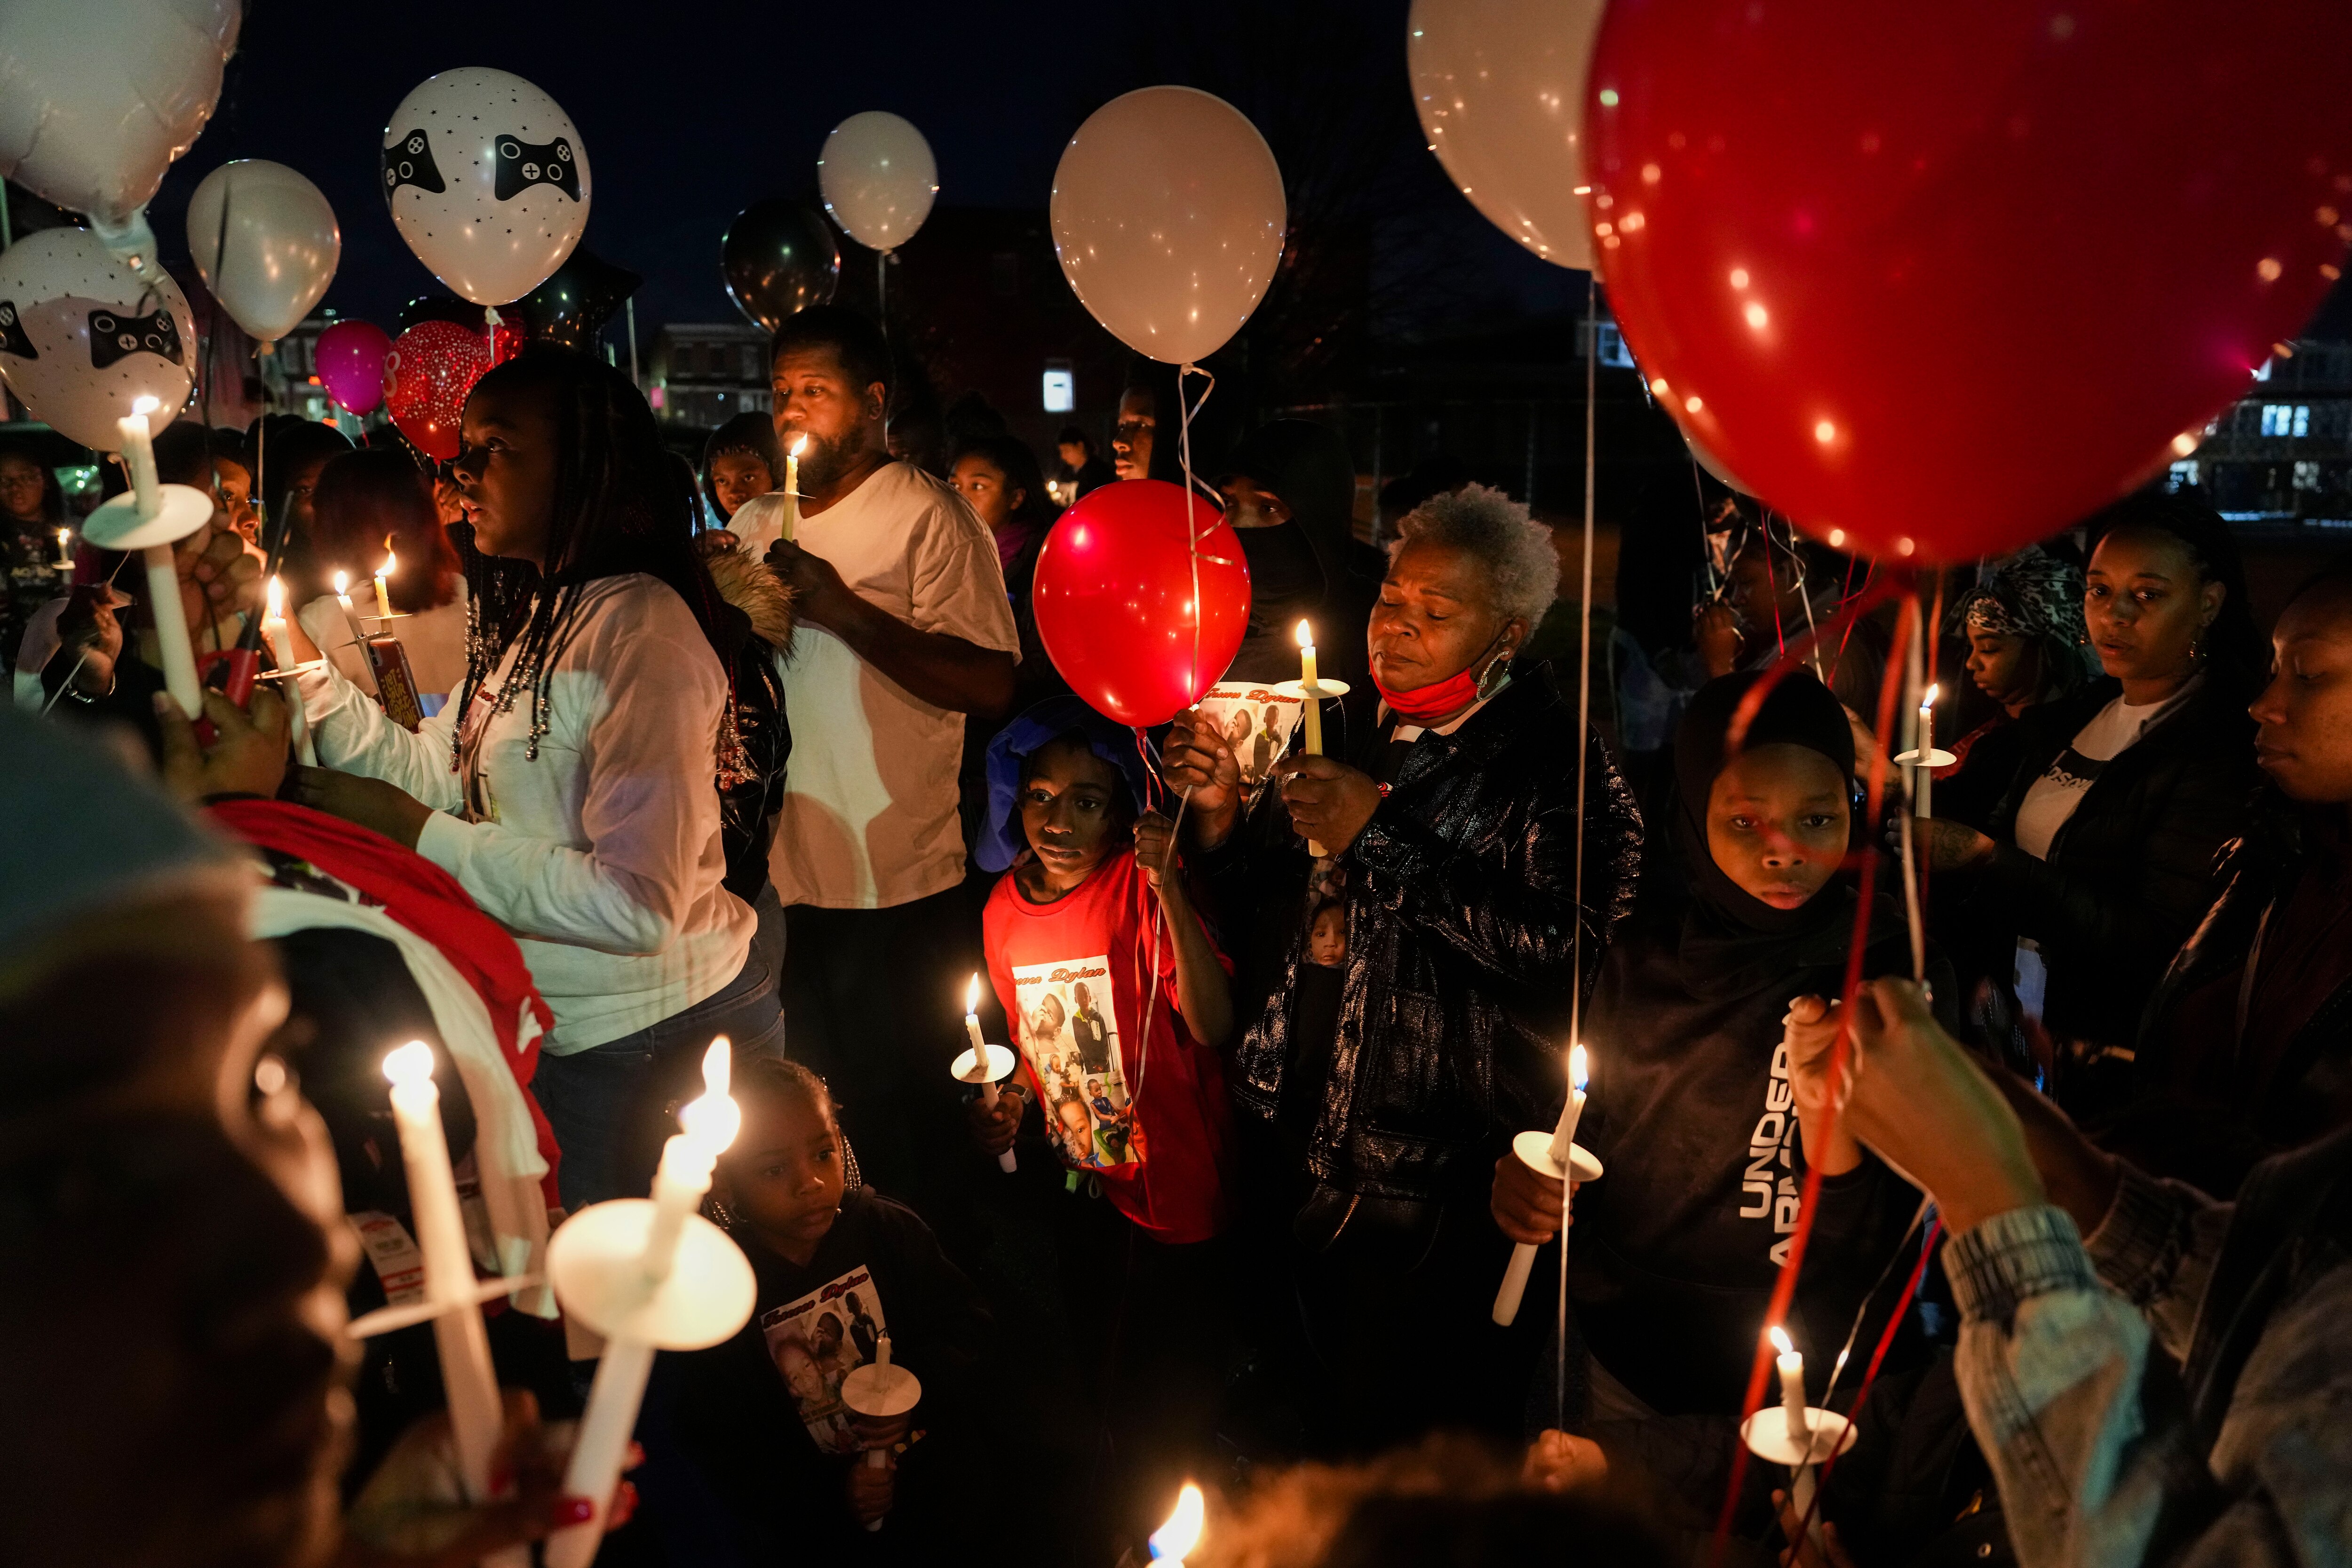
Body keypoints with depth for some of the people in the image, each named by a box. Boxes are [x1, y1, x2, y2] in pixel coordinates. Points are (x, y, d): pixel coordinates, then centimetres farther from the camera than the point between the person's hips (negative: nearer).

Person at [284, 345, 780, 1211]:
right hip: (566, 1036, 9)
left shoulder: (640, 631, -24)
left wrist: (417, 834, -25)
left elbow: (638, 904, -30)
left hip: (659, 1042, -9)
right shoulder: (530, 622, 10)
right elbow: (434, 772, 6)